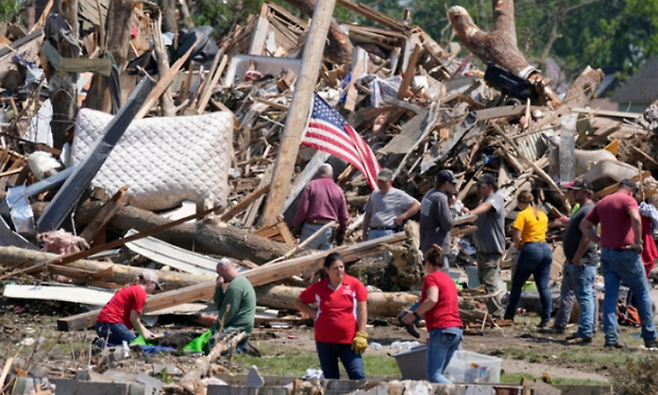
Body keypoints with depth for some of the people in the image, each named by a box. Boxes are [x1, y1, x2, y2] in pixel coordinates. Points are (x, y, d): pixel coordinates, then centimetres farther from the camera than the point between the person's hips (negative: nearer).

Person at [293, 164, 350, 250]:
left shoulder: (311, 186, -4)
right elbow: (344, 216, 8)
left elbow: (303, 208, -8)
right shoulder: (338, 190, 6)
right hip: (329, 231, 3)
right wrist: (341, 232, 19)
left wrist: (296, 225, 3)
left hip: (311, 227, -3)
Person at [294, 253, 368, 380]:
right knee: (331, 379, 10)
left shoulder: (354, 284, -2)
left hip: (348, 341, -2)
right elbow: (299, 302, 16)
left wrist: (361, 335, -7)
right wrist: (314, 313, 1)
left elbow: (362, 309, -1)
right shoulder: (318, 288, 3)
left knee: (358, 376, -11)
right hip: (325, 342, 2)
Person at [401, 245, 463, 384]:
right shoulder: (449, 280, 25)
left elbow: (432, 299, -20)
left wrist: (414, 314, -9)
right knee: (438, 374, 11)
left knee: (433, 375, -12)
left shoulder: (431, 277, -1)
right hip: (457, 329, 9)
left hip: (441, 329, -9)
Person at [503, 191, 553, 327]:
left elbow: (516, 236, -14)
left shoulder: (523, 215, -7)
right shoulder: (542, 215, 14)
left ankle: (509, 316, 8)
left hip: (531, 250, -6)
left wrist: (518, 245, 6)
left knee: (517, 284, 6)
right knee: (544, 286, 4)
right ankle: (546, 319, -2)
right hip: (545, 248, 6)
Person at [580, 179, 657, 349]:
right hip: (626, 252, -6)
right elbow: (636, 219, -26)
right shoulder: (628, 200, -7)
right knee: (642, 293, 6)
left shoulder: (602, 202, 14)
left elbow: (584, 225, 16)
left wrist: (600, 240, 11)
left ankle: (611, 337, -3)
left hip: (607, 252, 6)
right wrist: (638, 242, -16)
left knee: (610, 296, 6)